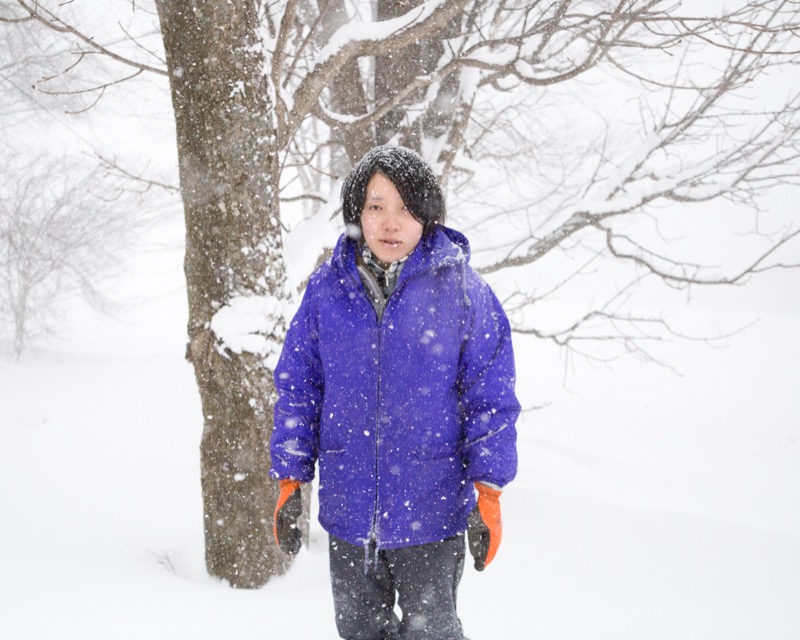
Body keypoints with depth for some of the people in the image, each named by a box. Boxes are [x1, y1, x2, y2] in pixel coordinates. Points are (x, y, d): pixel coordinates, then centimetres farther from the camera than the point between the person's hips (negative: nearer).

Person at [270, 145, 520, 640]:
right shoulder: (327, 290, -1)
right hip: (347, 509, 3)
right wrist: (291, 480, 2)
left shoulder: (461, 290, -8)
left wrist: (489, 491, -7)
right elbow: (298, 389, 6)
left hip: (431, 511, -3)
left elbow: (491, 397, -4)